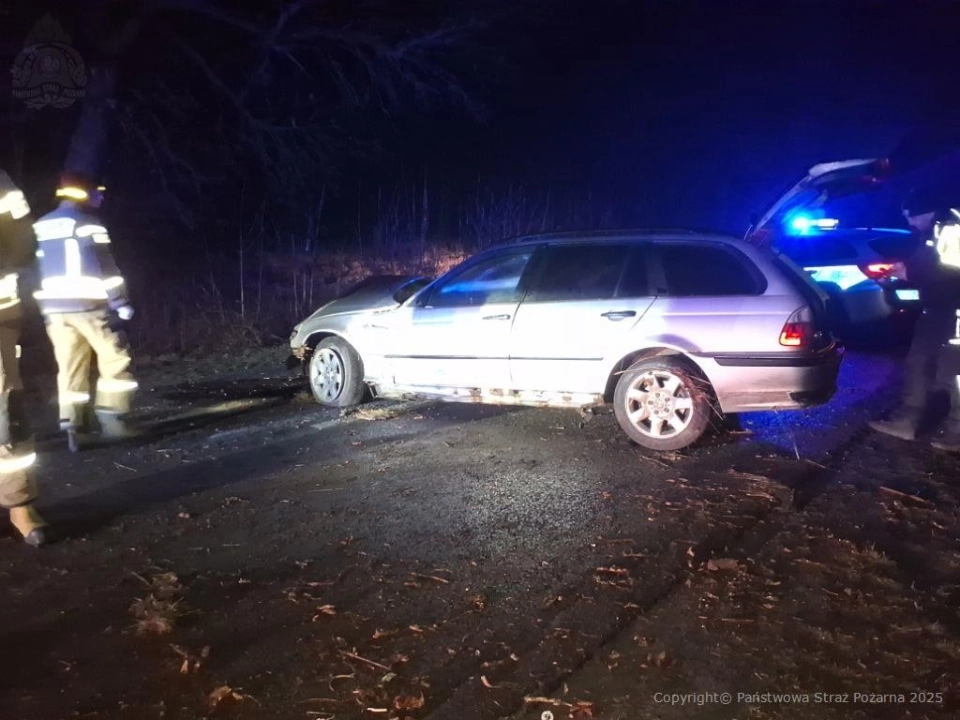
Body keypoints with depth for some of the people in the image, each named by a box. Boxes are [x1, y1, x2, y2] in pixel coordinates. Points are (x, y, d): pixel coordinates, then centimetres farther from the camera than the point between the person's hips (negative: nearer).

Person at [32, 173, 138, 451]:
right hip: (88, 304, -7)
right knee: (115, 360, 3)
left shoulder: (41, 226, 15)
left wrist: (44, 306, 22)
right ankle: (112, 420, -1)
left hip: (53, 306, 7)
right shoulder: (89, 224, -7)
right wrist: (120, 301, -8)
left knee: (70, 367, 9)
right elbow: (106, 267, -12)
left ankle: (75, 427, 5)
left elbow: (34, 268, 16)